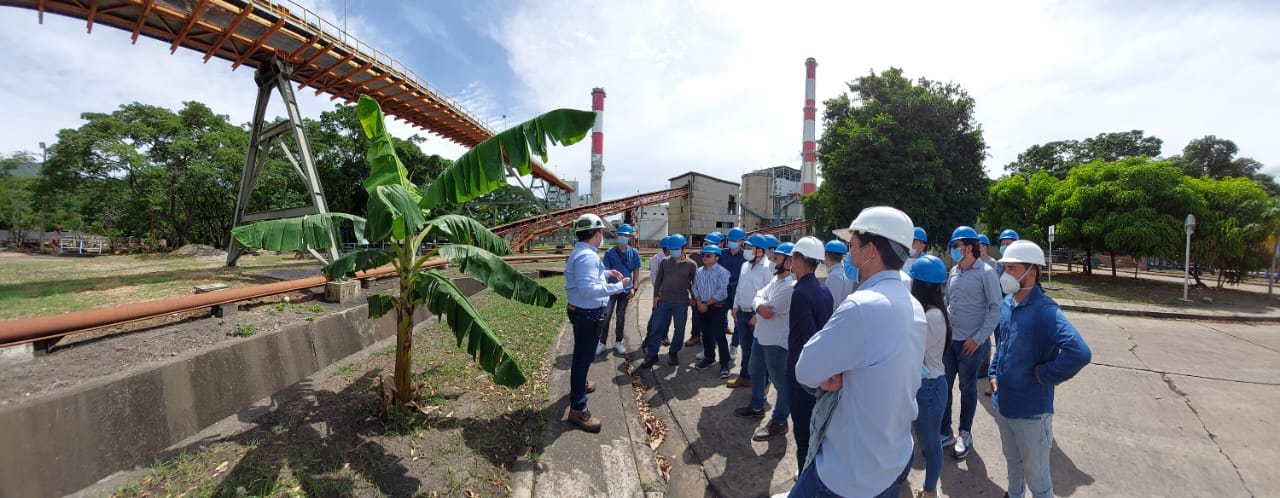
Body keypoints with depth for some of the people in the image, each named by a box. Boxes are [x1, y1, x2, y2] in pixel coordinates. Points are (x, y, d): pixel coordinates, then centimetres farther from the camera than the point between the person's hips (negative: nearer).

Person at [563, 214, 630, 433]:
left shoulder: (581, 252, 9)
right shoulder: (587, 256, -26)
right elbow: (589, 290, -34)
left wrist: (606, 273, 18)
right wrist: (618, 286, -28)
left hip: (583, 311, 11)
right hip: (587, 314, -11)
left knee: (582, 353, 28)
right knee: (583, 356, -3)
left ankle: (579, 384, 50)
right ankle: (577, 409, 7)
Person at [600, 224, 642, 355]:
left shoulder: (634, 253, -1)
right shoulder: (610, 253, -5)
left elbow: (636, 271, 4)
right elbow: (606, 271, -3)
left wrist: (634, 288, -1)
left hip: (626, 290, 2)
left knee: (621, 316, 13)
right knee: (606, 316, -2)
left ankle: (618, 342, 25)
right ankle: (602, 343, 9)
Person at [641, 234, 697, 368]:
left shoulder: (691, 265, -1)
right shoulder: (665, 262, 4)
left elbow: (694, 283, 7)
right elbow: (658, 279, 8)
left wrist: (693, 298, 6)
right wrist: (655, 295, 3)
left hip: (681, 302, -1)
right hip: (663, 300, 1)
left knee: (679, 329, 9)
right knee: (656, 328, 1)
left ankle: (673, 353, 26)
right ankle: (652, 355, 10)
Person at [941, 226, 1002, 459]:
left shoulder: (986, 273, -10)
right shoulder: (953, 272, 7)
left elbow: (995, 309, -11)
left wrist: (978, 338, -13)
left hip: (972, 343, -5)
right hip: (949, 339, 5)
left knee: (968, 388, 10)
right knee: (943, 386, 9)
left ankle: (965, 434, 28)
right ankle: (944, 432, 23)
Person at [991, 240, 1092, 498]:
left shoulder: (1045, 310, -22)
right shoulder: (1007, 303, 1)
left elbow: (1080, 353, -35)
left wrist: (1044, 374, -22)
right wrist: (994, 373, 8)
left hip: (1031, 411, -6)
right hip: (1002, 403, 7)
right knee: (1012, 461, 27)